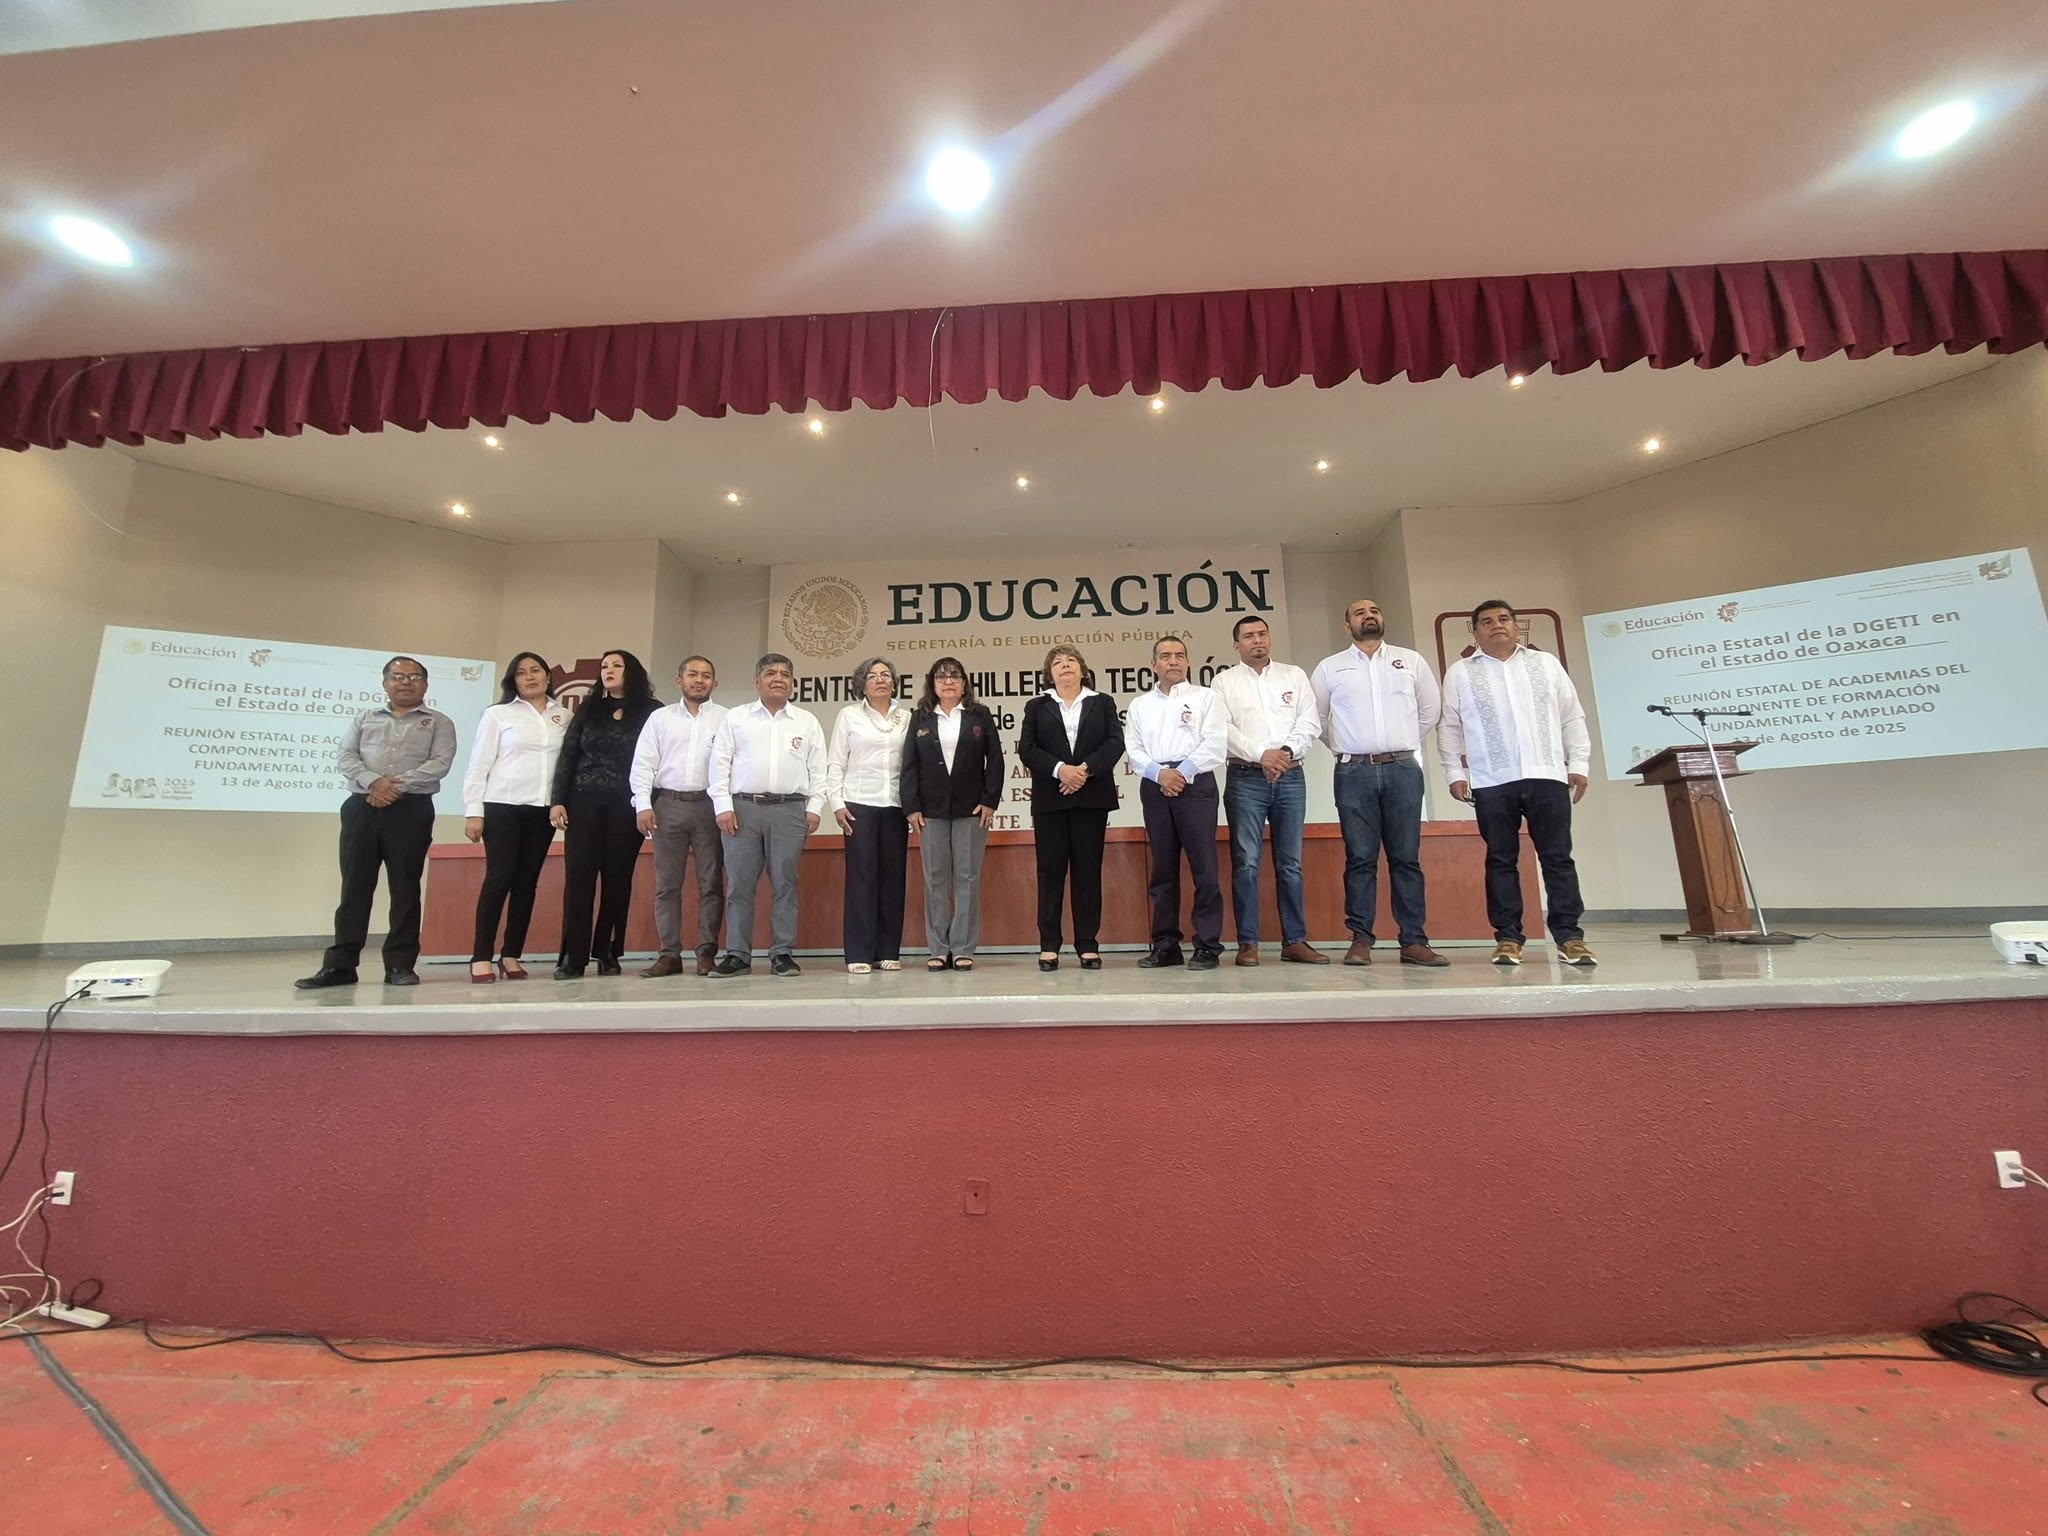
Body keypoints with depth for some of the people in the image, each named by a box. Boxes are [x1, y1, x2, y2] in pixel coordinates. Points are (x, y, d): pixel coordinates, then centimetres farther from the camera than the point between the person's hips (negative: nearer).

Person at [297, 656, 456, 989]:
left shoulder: (439, 722, 9)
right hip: (361, 808, 3)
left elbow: (440, 763, -4)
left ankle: (400, 964, 5)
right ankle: (339, 964, 9)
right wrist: (373, 781, -12)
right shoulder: (364, 718, 19)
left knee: (405, 888, 0)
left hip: (412, 810, -2)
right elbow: (345, 756, 7)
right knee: (354, 886, 3)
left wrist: (398, 786, -14)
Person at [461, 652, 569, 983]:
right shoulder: (498, 714, 3)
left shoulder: (564, 717, 10)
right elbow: (478, 765, 1)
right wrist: (473, 812, -5)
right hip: (502, 806, -2)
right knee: (499, 878, -5)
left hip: (544, 809, 3)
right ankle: (481, 957, 3)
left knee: (527, 881, 5)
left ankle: (511, 955, 13)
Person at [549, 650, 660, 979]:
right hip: (584, 801, 2)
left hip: (626, 805, -2)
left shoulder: (651, 711, 4)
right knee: (578, 875, -2)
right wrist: (558, 800, 0)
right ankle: (573, 956, 2)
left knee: (618, 877, 2)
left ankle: (607, 954, 11)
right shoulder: (588, 709, 12)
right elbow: (567, 756, 9)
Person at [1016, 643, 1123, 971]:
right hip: (1049, 799, 0)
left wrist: (1086, 768, -15)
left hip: (1091, 796, 0)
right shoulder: (1037, 707, 13)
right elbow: (1026, 749, 0)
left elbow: (1115, 742, 0)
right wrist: (1059, 769, -15)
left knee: (1088, 869, 2)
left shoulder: (1102, 703, 14)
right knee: (1050, 869, 0)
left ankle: (1087, 945, 9)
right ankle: (1049, 945, 6)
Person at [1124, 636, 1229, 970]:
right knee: (1162, 868, 6)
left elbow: (1215, 744, -3)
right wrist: (1159, 773, -9)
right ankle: (1166, 945, 13)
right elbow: (1134, 749, 7)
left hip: (1195, 783, -3)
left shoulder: (1205, 697, 9)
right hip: (1155, 786, 3)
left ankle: (1208, 946, 2)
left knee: (1204, 867, -5)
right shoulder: (1139, 704, 18)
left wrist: (1182, 772, -11)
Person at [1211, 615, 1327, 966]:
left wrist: (1286, 751, -10)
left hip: (1290, 776, 2)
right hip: (1245, 777, -2)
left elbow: (1310, 721, 6)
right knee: (1246, 862, -4)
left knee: (1290, 862, 5)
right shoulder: (1225, 680, 9)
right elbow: (1223, 728, -4)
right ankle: (1248, 943, 2)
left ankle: (1295, 941, 12)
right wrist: (1261, 754, -14)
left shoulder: (1294, 675, 15)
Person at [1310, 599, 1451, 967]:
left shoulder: (1411, 660, 12)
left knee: (1406, 857, 2)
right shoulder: (1330, 667, 10)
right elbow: (1315, 716, 15)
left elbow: (1430, 709, 18)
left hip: (1403, 769, 1)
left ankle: (1413, 941, 7)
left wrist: (1404, 743, 16)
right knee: (1360, 859, -1)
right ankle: (1360, 940, 3)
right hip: (1354, 772, -1)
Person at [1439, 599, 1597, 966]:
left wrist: (1578, 764, 6)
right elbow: (1449, 728, 6)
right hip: (1492, 782, -1)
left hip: (1547, 775, 2)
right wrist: (1455, 774, -2)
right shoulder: (1460, 673, 9)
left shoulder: (1546, 664, 15)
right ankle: (1508, 938, 6)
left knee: (1558, 857, 1)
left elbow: (1572, 717, 14)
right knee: (1501, 860, 2)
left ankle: (1569, 936, 7)